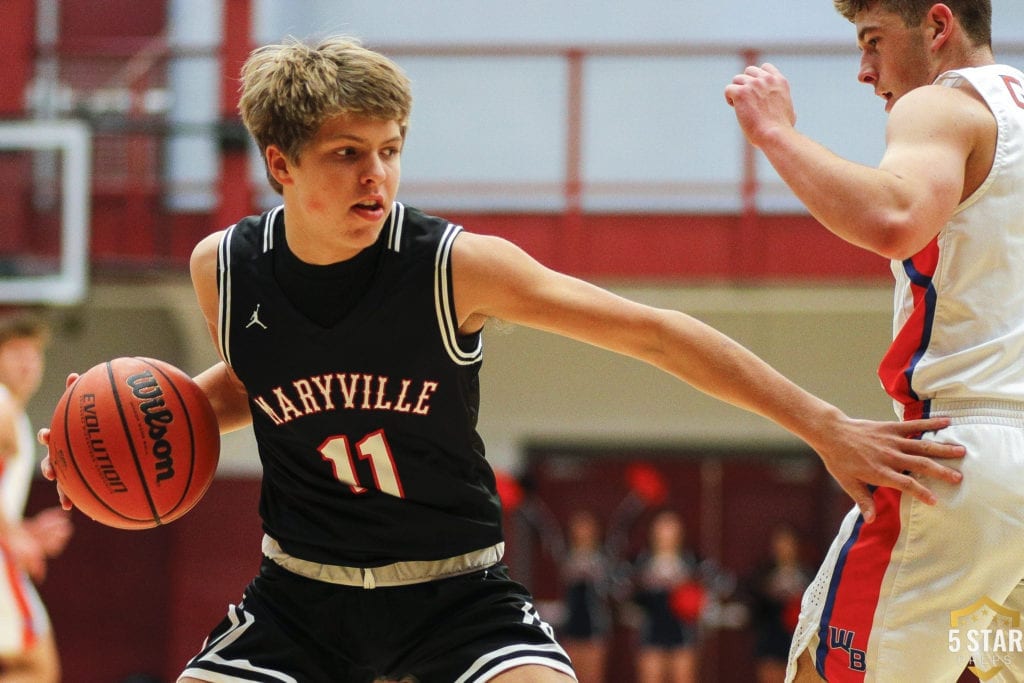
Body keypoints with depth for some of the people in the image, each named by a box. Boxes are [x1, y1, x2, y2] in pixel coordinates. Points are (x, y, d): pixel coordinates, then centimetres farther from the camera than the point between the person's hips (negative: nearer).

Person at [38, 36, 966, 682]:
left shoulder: (458, 266, -19)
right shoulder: (225, 268, -8)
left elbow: (653, 334, -17)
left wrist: (824, 426, -19)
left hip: (454, 590, -3)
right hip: (303, 590, 3)